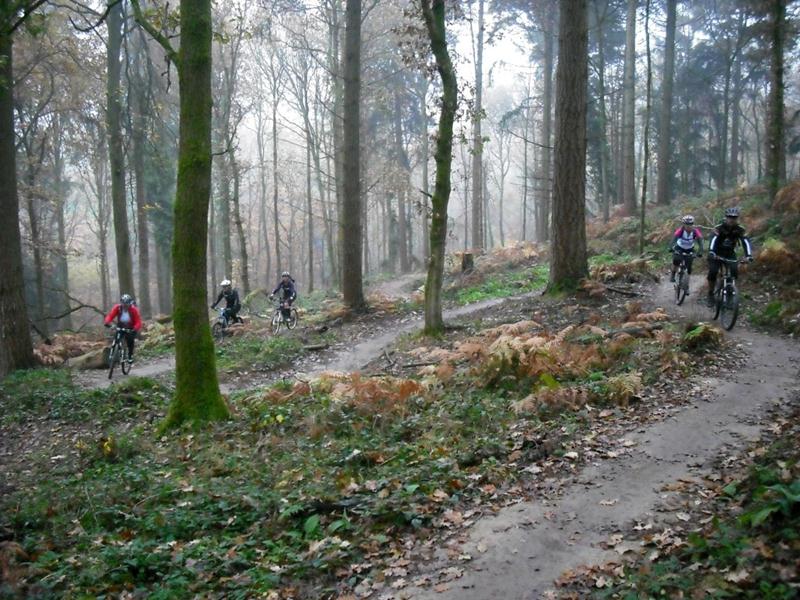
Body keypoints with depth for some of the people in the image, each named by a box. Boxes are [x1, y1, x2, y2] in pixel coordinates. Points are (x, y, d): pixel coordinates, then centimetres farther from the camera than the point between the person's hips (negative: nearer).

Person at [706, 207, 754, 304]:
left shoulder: (740, 229, -13)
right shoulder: (720, 227, -21)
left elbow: (745, 241, -23)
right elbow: (713, 239, -35)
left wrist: (749, 255, -40)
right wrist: (711, 251, -54)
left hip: (730, 253, 2)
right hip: (717, 253, -2)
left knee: (735, 271, -20)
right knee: (713, 272, -19)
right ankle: (711, 294, -3)